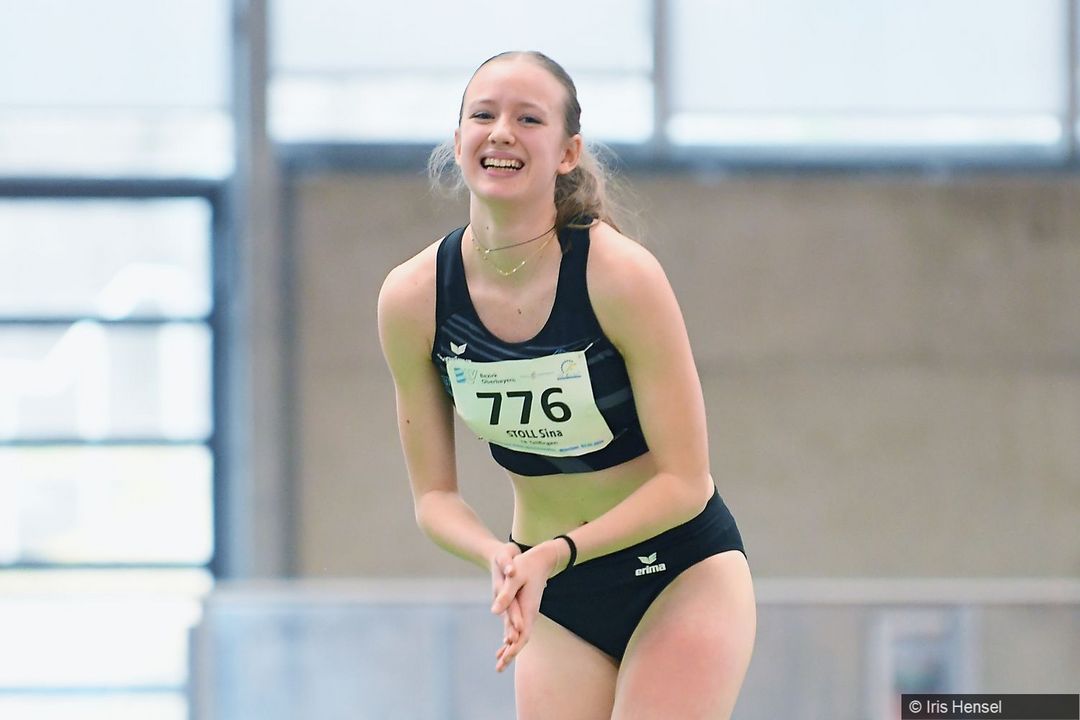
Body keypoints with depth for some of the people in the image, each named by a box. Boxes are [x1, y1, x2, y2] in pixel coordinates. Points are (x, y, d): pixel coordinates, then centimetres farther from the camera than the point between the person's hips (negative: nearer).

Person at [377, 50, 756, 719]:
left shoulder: (621, 275, -21)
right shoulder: (412, 298, -10)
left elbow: (684, 481, -17)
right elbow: (434, 494, -3)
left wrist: (557, 553, -29)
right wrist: (500, 557, -24)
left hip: (682, 573, -3)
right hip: (555, 600, 4)